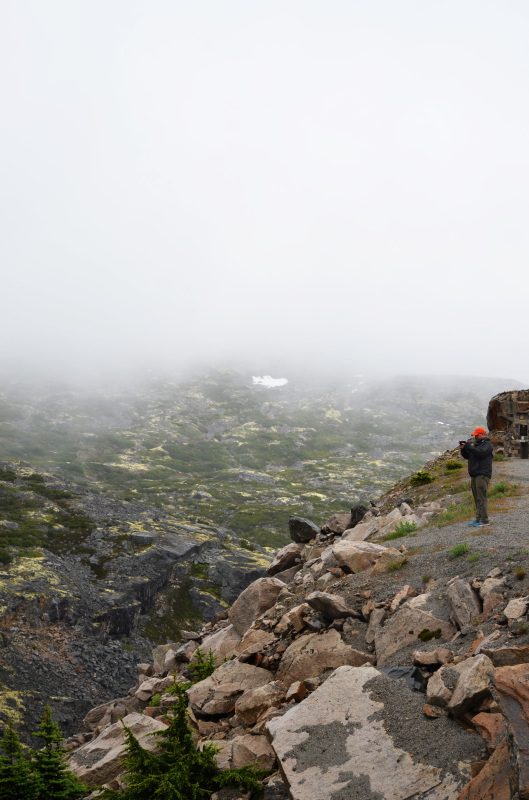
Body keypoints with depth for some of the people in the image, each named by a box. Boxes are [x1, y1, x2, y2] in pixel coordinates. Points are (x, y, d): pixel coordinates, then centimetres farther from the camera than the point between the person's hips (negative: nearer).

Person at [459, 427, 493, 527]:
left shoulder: (487, 444, -3)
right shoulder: (475, 444, 20)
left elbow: (481, 453, -21)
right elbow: (467, 456, 19)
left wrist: (468, 446, -20)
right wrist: (463, 448, 2)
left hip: (483, 474, -8)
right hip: (474, 475, 8)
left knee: (481, 497, -12)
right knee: (477, 498, 8)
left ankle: (484, 520, -11)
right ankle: (478, 519, 10)